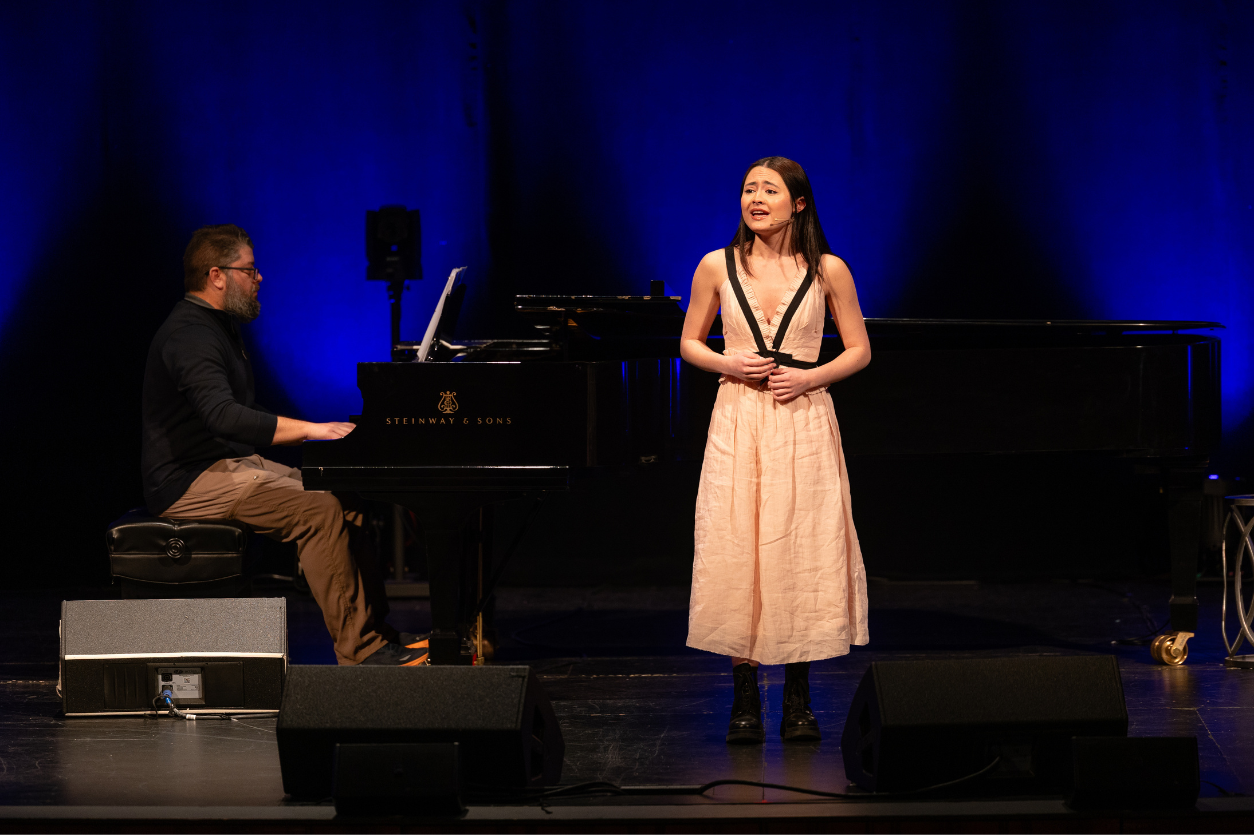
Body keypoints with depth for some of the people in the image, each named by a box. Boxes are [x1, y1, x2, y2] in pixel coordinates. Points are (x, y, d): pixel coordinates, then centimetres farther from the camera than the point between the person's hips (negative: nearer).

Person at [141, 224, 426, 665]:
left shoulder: (217, 327, 18)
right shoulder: (190, 335, -18)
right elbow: (223, 416, -33)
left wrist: (313, 432, 12)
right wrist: (308, 429, -32)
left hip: (232, 464, 11)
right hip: (190, 482, -11)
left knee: (346, 499, 3)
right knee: (320, 511, -24)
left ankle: (375, 629, 1)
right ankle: (359, 649, -23)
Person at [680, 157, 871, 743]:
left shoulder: (827, 271, 1)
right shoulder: (718, 267, 4)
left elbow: (860, 351, 7)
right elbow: (690, 344, 12)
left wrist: (809, 376, -9)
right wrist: (730, 364, -7)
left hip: (803, 421, -1)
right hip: (738, 421, 1)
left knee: (802, 554, 0)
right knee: (736, 555, -2)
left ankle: (797, 701, 10)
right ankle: (745, 701, 6)